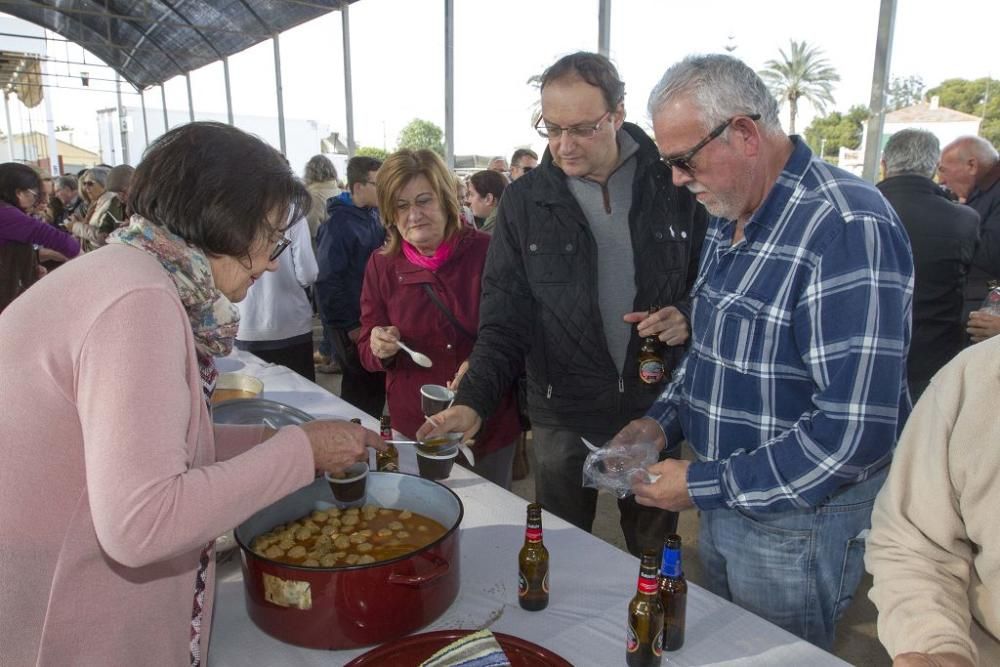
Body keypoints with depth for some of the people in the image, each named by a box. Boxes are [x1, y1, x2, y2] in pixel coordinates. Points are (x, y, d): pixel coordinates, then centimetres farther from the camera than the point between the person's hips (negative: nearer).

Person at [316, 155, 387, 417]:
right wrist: (351, 327, -17)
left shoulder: (375, 215, 6)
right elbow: (328, 280, -18)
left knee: (377, 383, 16)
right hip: (351, 323, -7)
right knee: (360, 387, 2)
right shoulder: (339, 223, -16)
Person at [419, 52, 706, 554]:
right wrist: (472, 400, -20)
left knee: (655, 552, 20)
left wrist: (689, 316, -15)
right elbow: (504, 323, -6)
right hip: (563, 418, 0)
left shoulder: (672, 184, -5)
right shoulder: (523, 202, -5)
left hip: (658, 410, 1)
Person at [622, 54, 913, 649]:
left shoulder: (847, 227, -25)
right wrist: (664, 420, 0)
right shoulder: (729, 217, 4)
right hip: (723, 505, 8)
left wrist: (704, 486, -22)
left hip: (799, 520, -7)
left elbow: (856, 430, -29)